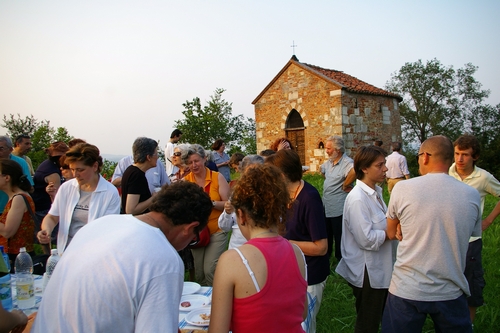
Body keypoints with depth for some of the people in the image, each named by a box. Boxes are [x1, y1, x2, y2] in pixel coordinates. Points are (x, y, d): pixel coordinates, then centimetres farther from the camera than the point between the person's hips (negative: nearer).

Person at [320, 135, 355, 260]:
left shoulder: (346, 162, -21)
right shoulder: (329, 162, 8)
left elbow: (355, 171, -44)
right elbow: (322, 170, 30)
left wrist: (345, 185, -30)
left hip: (338, 209, -9)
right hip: (326, 207, 9)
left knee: (339, 237, 7)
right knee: (326, 235, 23)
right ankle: (326, 255, 40)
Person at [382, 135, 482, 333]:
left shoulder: (403, 188, -13)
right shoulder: (472, 196, -6)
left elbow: (391, 234, 2)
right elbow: (473, 234, 11)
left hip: (407, 290, -2)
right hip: (451, 292, 2)